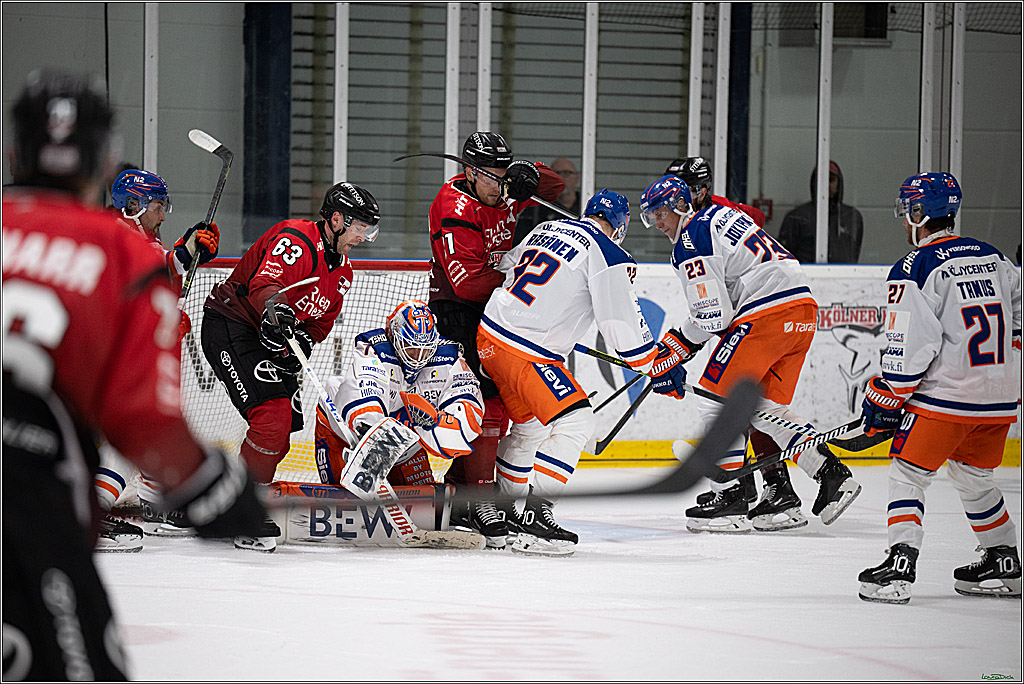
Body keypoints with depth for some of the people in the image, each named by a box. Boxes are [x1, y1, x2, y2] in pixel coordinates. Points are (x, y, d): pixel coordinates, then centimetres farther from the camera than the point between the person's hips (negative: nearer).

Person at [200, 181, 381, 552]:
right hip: (230, 324, -10)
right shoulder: (295, 239, -19)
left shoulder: (342, 272, 11)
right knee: (274, 415, -21)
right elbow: (264, 284, -33)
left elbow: (319, 323, 10)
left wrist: (301, 342, -12)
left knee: (289, 421, 9)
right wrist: (276, 312, -54)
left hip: (274, 339, 10)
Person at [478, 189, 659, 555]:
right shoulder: (609, 256, -9)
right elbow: (622, 324, -11)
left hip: (489, 333, 9)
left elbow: (504, 268, 25)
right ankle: (536, 515, -23)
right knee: (573, 423, -13)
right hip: (526, 351, -9)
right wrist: (657, 366, 1)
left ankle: (502, 506, 36)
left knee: (530, 424, 26)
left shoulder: (547, 229, 14)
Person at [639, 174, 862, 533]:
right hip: (803, 309, 9)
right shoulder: (721, 214, 23)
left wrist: (678, 343, 5)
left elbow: (713, 317, -11)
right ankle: (831, 474, 12)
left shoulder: (690, 244, -7)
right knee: (768, 408, 18)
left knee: (715, 396, -2)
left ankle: (729, 497, -3)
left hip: (768, 314, -9)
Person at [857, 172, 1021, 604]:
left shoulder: (915, 270, -11)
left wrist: (885, 398, -4)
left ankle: (900, 564, -12)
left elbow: (909, 346, -14)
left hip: (946, 397, -7)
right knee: (973, 477, 23)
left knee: (908, 472, 1)